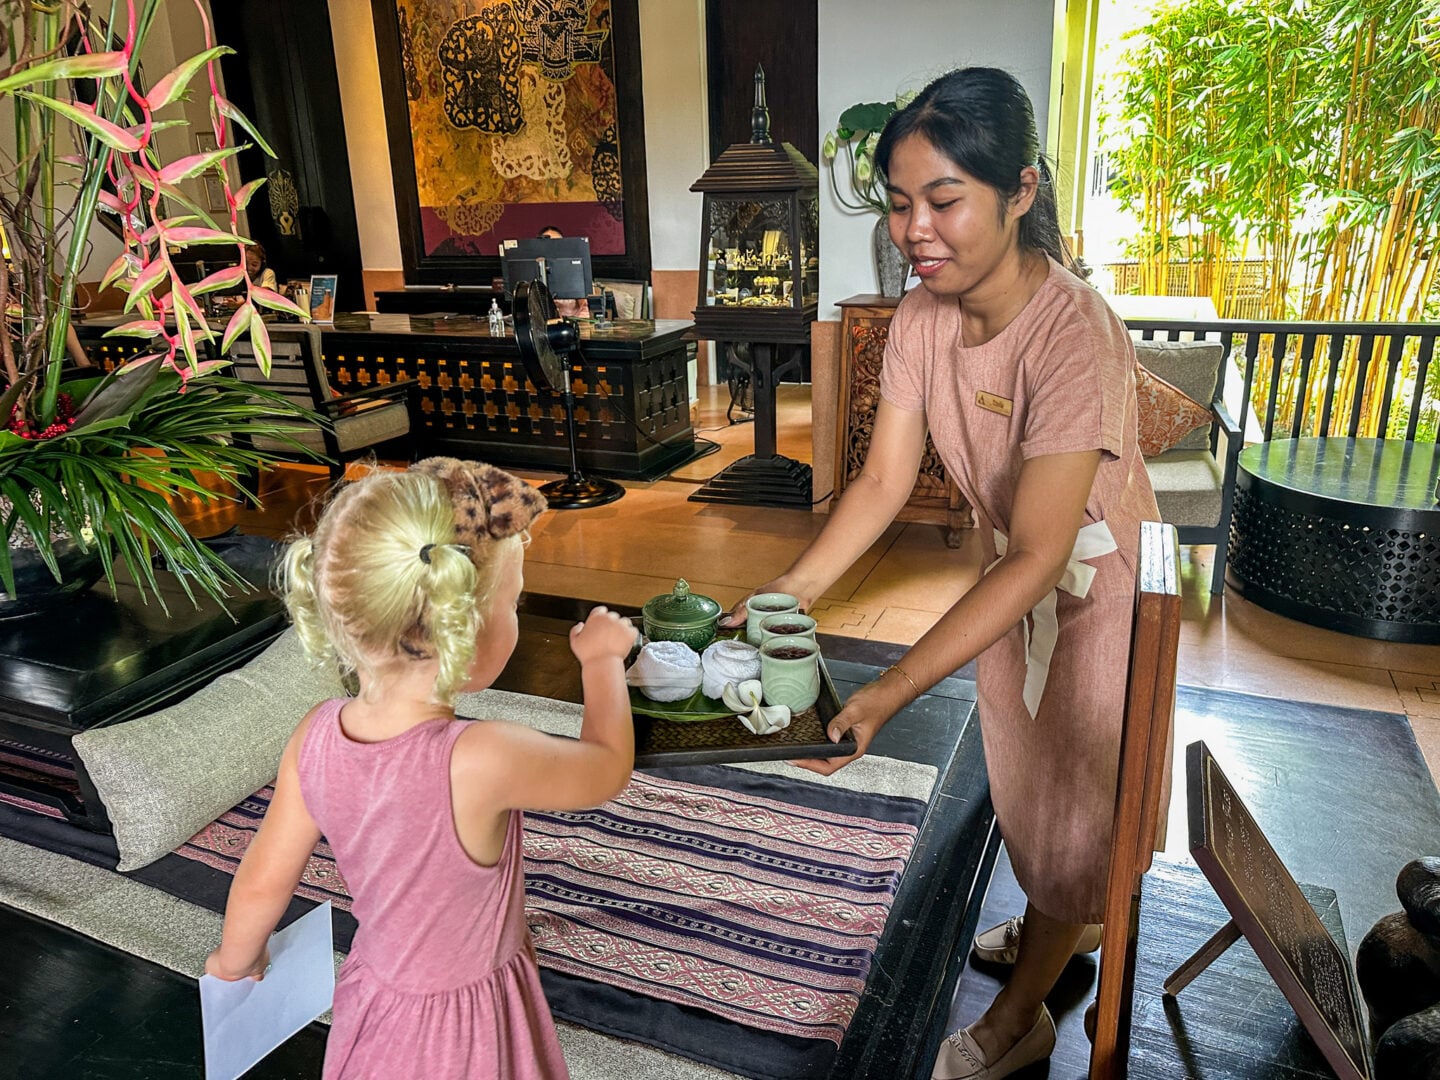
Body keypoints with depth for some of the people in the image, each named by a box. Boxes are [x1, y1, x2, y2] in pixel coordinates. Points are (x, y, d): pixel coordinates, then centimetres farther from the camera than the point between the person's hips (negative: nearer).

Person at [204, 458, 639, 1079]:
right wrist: (603, 660, -2)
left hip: (376, 998, 5)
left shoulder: (316, 737, -19)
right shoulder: (483, 760, -37)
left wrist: (235, 960, 17)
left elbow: (261, 885, -5)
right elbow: (608, 766, -17)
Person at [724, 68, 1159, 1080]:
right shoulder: (923, 317, -14)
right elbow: (883, 481, -13)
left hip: (1096, 587, -6)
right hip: (1011, 575, 7)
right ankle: (1064, 920, 55)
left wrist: (890, 692, -44)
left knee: (1070, 792, 12)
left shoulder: (1076, 335, -36)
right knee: (1021, 771, 25)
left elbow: (1037, 558, -39)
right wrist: (778, 601, -22)